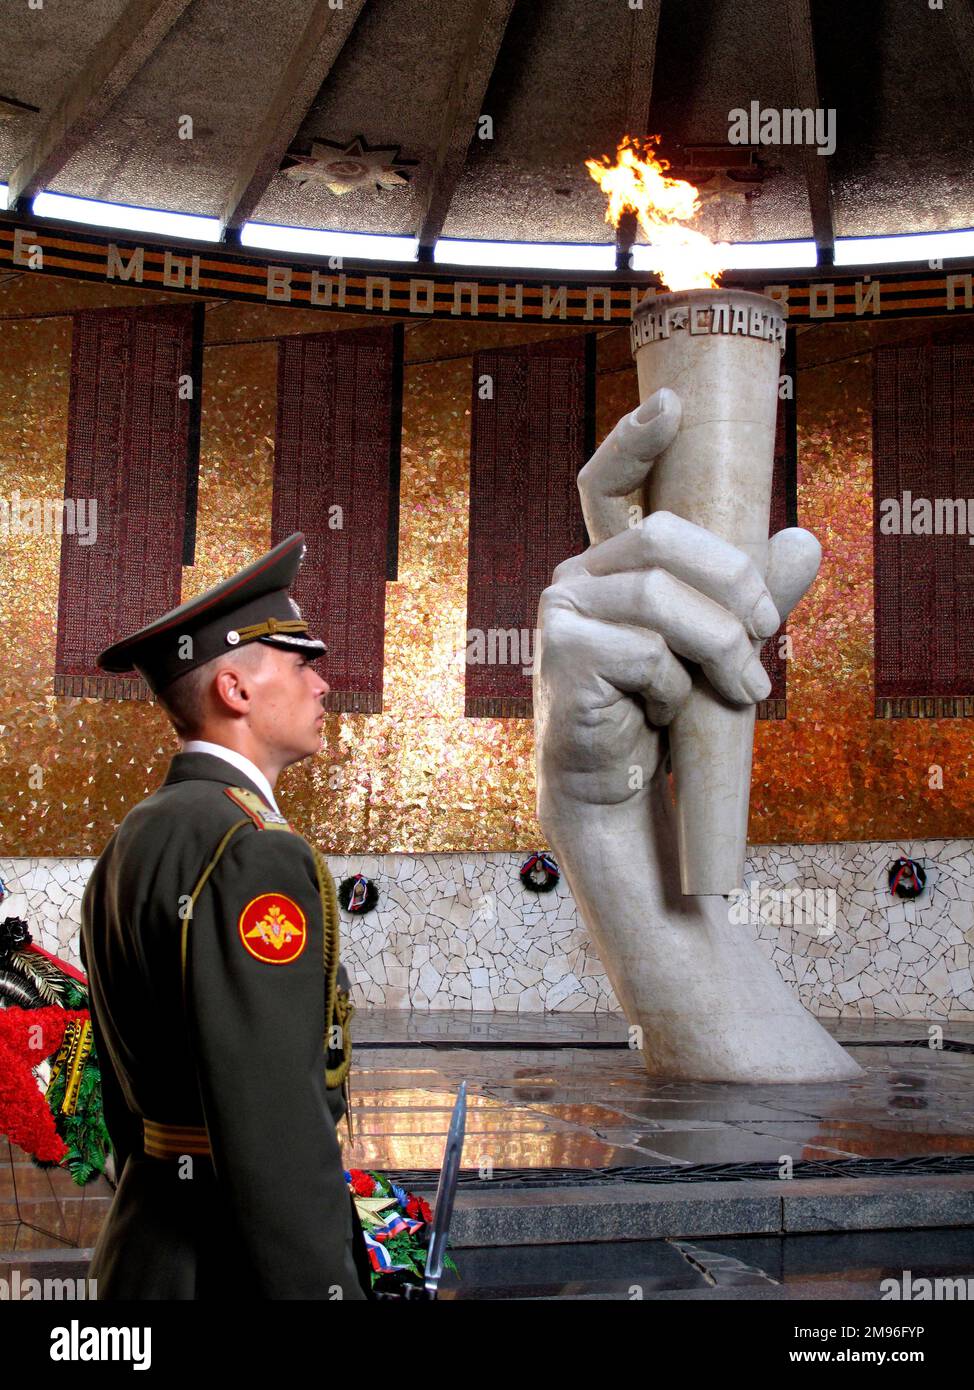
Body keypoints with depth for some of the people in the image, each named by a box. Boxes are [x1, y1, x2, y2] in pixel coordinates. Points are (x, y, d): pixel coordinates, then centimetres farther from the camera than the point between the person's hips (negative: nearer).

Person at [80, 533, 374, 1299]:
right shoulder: (253, 853, -22)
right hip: (237, 1264, -9)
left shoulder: (131, 847, 8)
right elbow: (273, 1127, -26)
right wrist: (322, 1285, -22)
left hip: (152, 1246, 9)